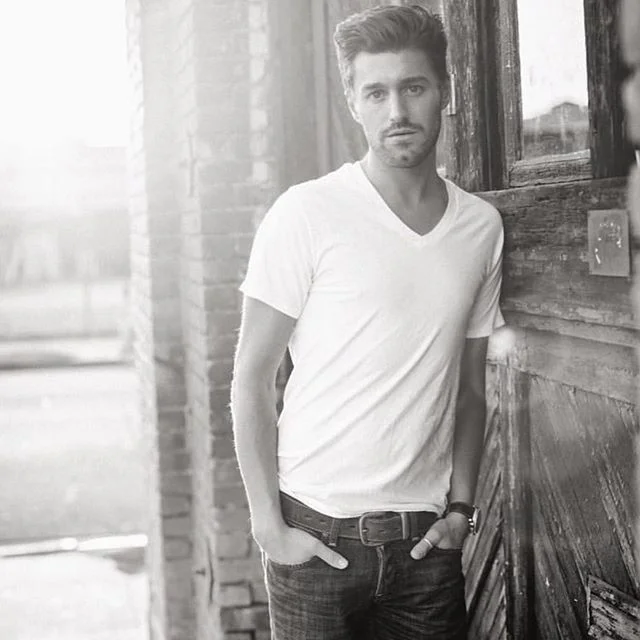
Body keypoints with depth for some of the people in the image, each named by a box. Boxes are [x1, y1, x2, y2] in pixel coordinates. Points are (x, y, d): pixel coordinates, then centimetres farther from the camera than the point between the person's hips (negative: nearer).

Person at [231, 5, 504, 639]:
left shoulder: (482, 226, 4)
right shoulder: (305, 214, -9)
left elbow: (470, 386, 12)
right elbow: (251, 380, -7)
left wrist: (460, 505, 3)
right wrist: (270, 525, -10)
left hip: (427, 537, 4)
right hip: (318, 533, -3)